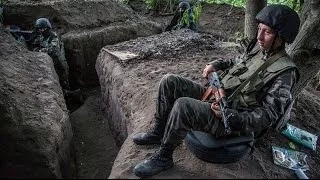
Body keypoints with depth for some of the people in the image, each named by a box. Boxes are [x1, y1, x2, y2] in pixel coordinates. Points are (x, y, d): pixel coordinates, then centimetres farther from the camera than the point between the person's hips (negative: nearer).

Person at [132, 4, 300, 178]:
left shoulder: (285, 72, -15)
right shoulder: (258, 48, 7)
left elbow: (267, 116, -18)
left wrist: (227, 114, -28)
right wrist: (217, 64, 6)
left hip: (232, 121, -8)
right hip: (216, 95, 8)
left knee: (182, 106, -34)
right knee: (169, 81, -4)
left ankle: (163, 157, -9)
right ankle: (158, 132, 10)